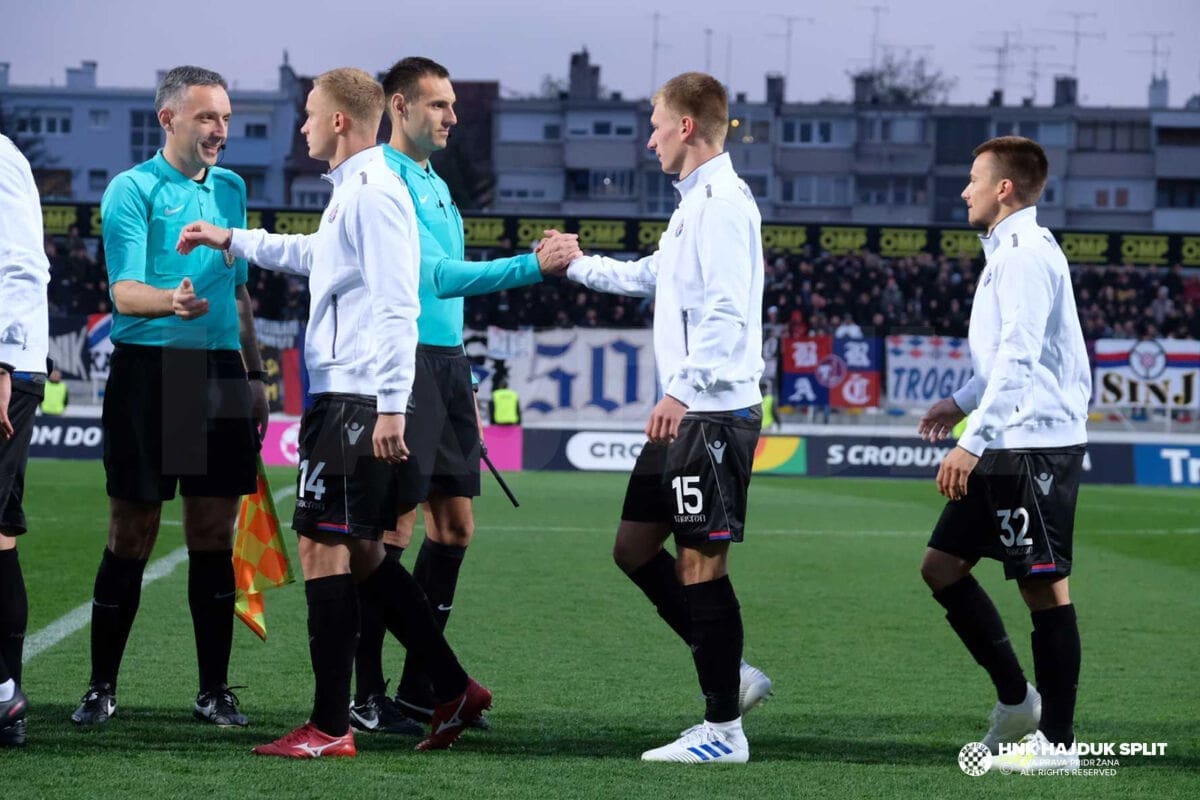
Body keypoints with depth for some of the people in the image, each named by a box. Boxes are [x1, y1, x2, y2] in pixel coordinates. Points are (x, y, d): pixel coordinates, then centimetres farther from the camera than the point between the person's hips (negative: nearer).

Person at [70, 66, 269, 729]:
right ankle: (102, 687, 7)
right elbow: (124, 291, -13)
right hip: (149, 371, -5)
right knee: (131, 536, -2)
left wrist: (255, 372, 19)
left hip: (221, 376, 5)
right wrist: (170, 301, -33)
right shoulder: (132, 190, -3)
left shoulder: (230, 189, 16)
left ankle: (215, 689, 10)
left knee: (213, 536, 5)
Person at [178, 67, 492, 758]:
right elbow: (314, 255, 39)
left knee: (325, 549, -8)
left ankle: (331, 727, -6)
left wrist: (391, 407, -25)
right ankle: (455, 691, 16)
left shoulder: (373, 194, -14)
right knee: (361, 555, 13)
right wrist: (232, 240, 43)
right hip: (343, 397, 10)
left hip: (357, 402, -10)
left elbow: (398, 307, -21)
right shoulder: (352, 193, 18)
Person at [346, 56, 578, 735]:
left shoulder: (437, 185, 18)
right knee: (394, 527, -7)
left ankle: (421, 689, 16)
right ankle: (366, 696, -2)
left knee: (455, 527, 9)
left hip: (447, 363, 9)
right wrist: (534, 266, -25)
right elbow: (434, 276, -21)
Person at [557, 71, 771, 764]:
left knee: (701, 563, -7)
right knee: (635, 548, 13)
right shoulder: (695, 202, 18)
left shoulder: (723, 203, -14)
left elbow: (727, 311, -24)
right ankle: (731, 675, 18)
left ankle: (723, 730, -3)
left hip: (715, 411, -10)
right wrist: (575, 264, 45)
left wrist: (685, 389, -30)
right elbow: (652, 276, 35)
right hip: (687, 414, 10)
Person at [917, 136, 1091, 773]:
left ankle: (1058, 740, 0)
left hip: (1036, 443, -10)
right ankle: (1016, 699, 17)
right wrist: (962, 402, 24)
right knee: (941, 565, 11)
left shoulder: (1025, 255, -14)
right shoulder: (1012, 252, 18)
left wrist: (973, 440, -26)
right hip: (1009, 446, 10)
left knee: (1043, 585, -5)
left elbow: (1019, 358, -23)